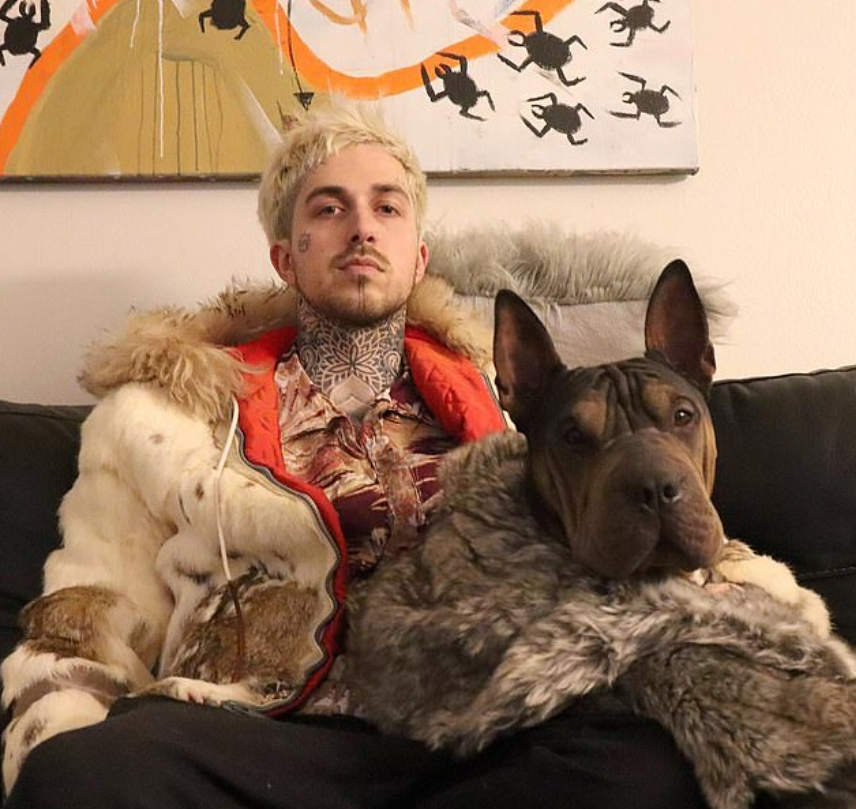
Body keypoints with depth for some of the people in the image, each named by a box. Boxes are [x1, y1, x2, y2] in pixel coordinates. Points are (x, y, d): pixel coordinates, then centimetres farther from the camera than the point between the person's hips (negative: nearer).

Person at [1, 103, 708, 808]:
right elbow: (87, 628, 10)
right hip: (244, 740, -1)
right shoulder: (172, 400, 14)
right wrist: (60, 752, -10)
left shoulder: (501, 398, 19)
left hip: (460, 741, 2)